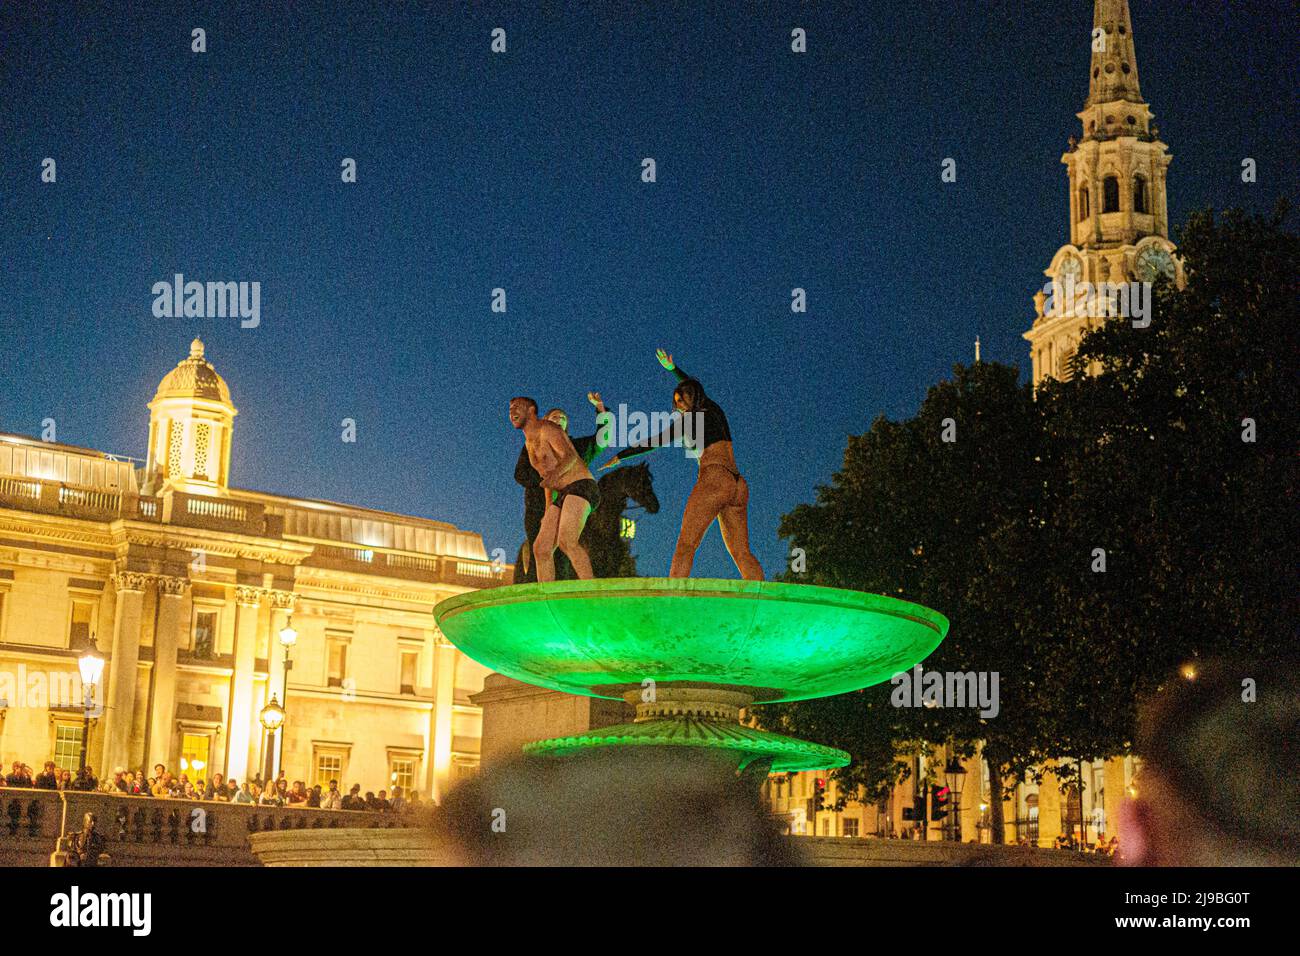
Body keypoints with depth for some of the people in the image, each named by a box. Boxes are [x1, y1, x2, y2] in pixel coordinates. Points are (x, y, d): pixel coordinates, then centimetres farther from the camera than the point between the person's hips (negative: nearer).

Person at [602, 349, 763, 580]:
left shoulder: (691, 418, 4)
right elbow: (693, 389, 43)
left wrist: (620, 456, 17)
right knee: (742, 552, -1)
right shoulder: (715, 411, 22)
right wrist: (673, 368, 53)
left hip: (714, 480, -7)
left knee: (685, 545, -14)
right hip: (739, 485, 7)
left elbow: (653, 442, 7)